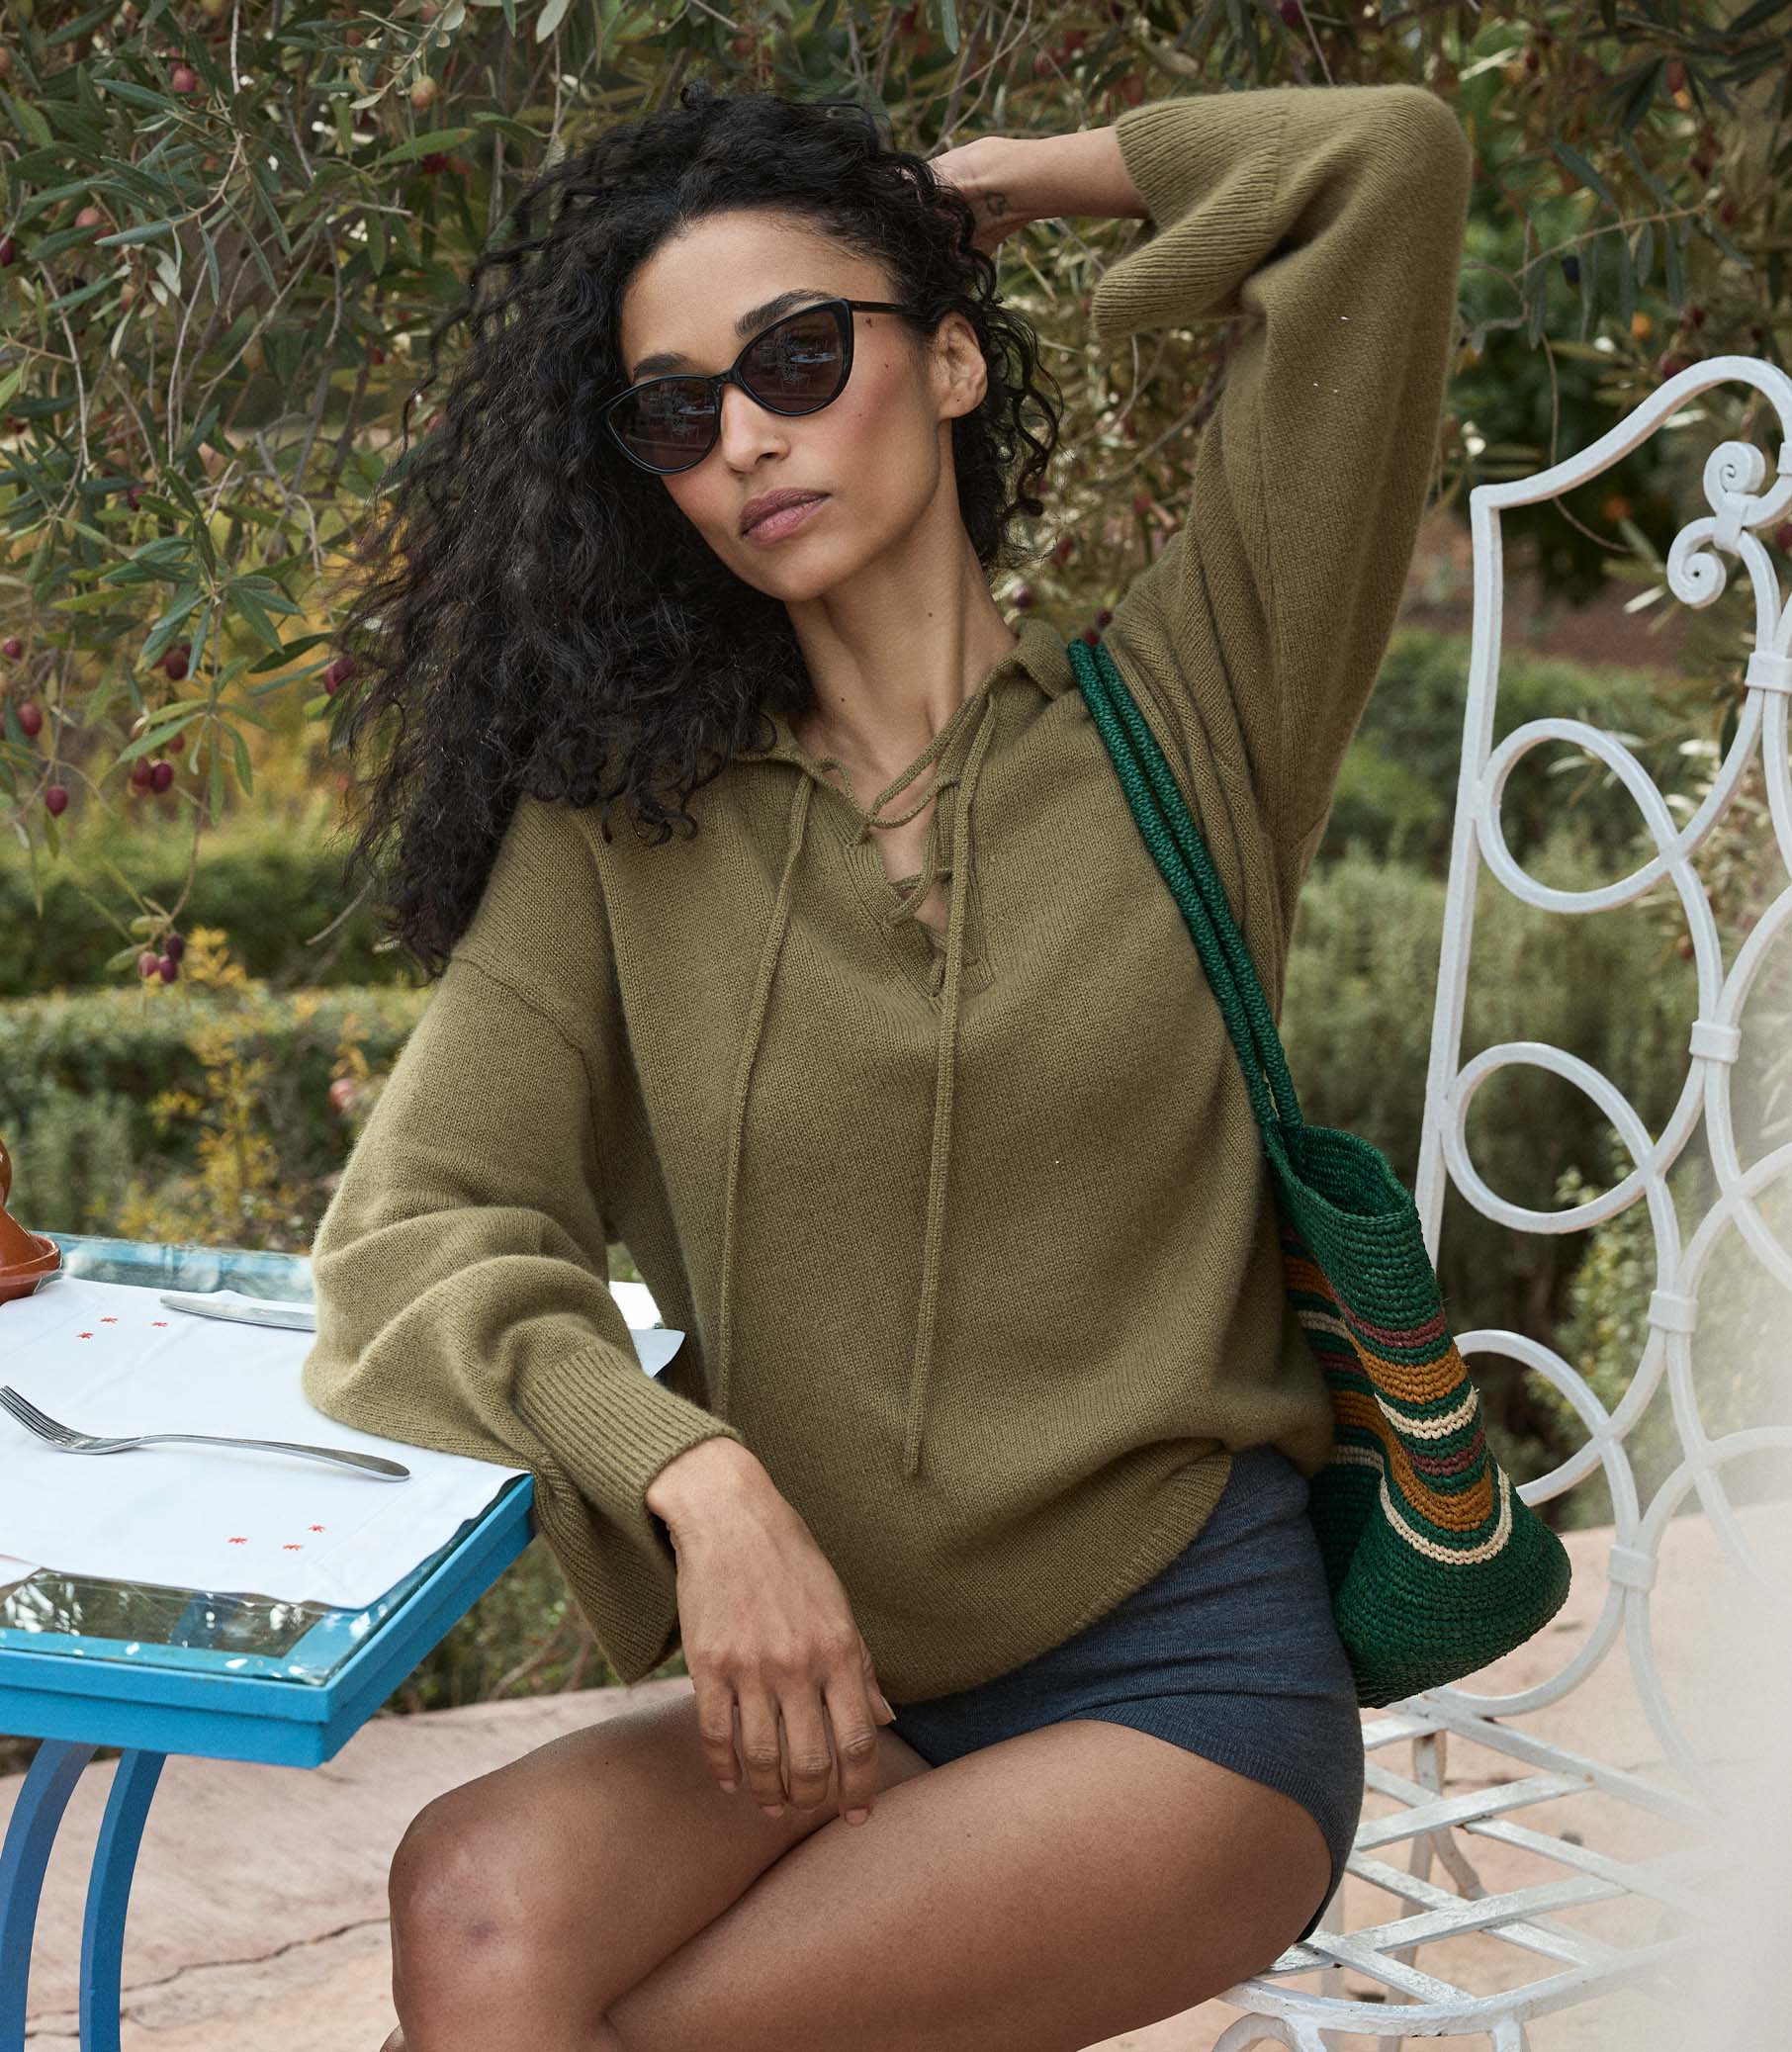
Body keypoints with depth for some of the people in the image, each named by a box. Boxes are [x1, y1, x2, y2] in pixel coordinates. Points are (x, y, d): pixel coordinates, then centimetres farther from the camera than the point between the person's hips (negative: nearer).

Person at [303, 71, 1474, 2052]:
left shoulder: (1176, 715, 2)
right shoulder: (621, 824, 6)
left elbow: (1390, 165, -4)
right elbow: (408, 1237, -4)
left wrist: (1015, 172, 10)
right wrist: (696, 1475, -21)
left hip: (1184, 1679, -2)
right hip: (824, 1681, 3)